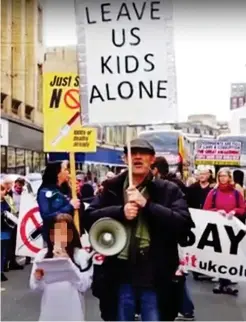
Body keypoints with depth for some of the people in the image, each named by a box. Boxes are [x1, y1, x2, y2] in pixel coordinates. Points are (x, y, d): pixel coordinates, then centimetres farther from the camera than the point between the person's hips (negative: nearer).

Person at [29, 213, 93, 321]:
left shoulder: (81, 255, -6)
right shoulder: (42, 254, 1)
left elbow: (84, 286, -12)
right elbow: (35, 287, 2)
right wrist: (38, 278, -19)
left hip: (72, 313, -2)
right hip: (49, 313, 2)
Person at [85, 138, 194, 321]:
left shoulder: (168, 190, -1)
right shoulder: (112, 188, 5)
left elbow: (184, 224, -12)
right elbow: (89, 218, 0)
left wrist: (147, 204, -18)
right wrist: (120, 211, -15)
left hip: (155, 276, -2)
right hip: (120, 274, 2)